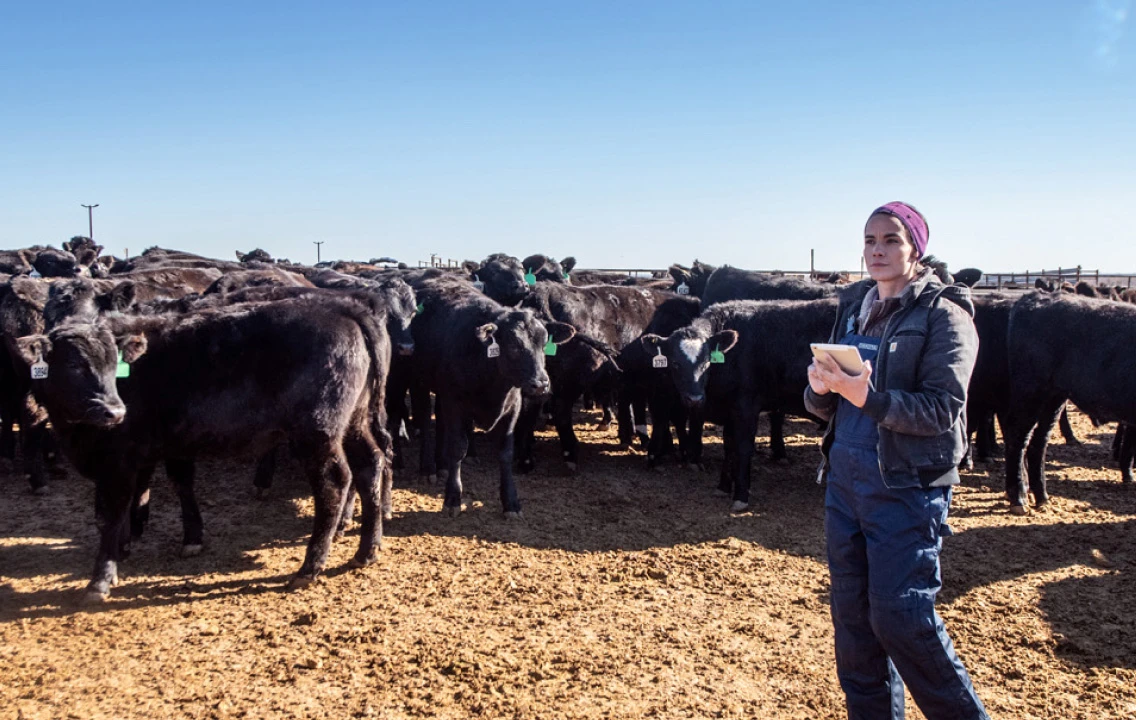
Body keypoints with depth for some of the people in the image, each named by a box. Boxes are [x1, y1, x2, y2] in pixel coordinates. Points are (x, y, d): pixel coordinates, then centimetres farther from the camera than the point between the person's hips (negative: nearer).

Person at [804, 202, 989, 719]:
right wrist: (821, 389, -11)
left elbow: (942, 408, -16)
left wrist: (868, 396, -28)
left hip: (908, 488, -6)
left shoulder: (943, 314, -7)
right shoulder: (854, 308, 12)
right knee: (852, 614, 12)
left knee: (900, 615, -4)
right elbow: (824, 405, 12)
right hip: (845, 481, 7)